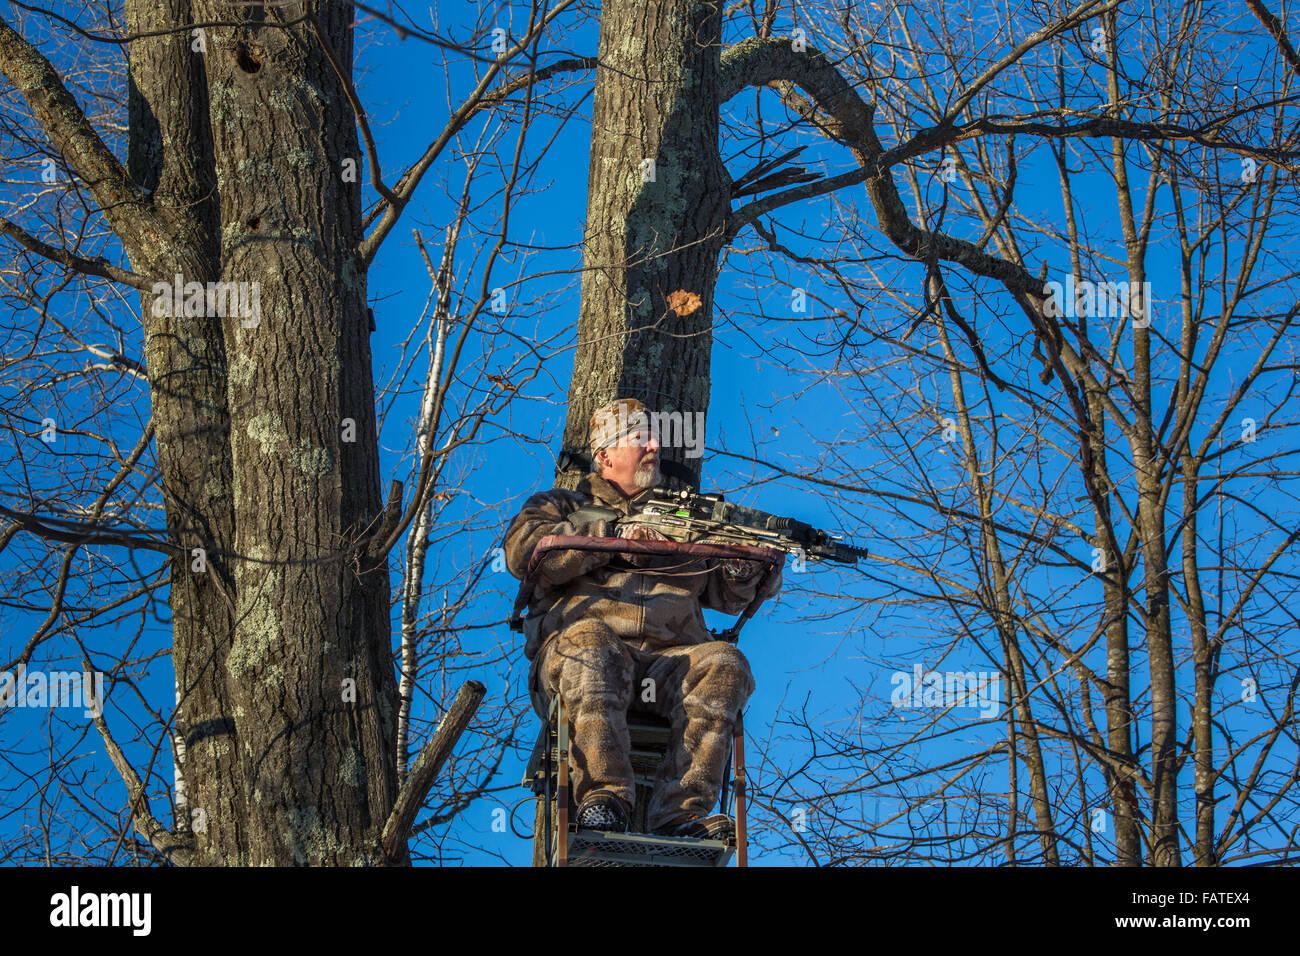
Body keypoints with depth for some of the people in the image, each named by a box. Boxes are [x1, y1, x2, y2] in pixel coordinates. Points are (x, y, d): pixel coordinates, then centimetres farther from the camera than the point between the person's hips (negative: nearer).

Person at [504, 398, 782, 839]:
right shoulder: (562, 506, 22)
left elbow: (724, 594, 26)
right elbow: (523, 552, -1)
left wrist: (744, 570, 1)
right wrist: (612, 537, -6)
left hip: (670, 660, 3)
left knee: (724, 664, -28)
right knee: (589, 639, -38)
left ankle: (682, 813, -39)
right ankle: (603, 800, -46)